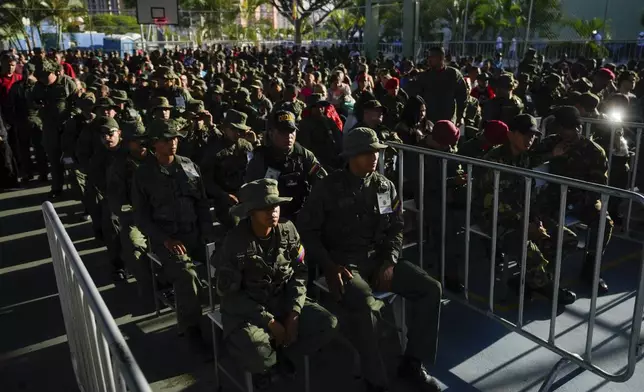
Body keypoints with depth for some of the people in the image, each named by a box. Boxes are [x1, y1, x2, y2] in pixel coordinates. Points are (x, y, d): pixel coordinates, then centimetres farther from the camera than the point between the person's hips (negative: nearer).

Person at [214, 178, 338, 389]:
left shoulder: (288, 230, -7)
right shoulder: (235, 241, -19)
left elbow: (299, 273, 1)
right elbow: (230, 293, -15)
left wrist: (294, 314, -12)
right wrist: (269, 321, -19)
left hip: (283, 300, 4)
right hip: (245, 308, -4)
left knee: (327, 324, -15)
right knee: (255, 353, -33)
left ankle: (279, 353, 9)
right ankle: (265, 363, 8)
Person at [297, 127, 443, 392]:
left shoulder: (385, 186, 7)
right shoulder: (329, 188, -7)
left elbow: (396, 227, 12)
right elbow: (306, 229, -4)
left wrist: (390, 262, -5)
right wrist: (329, 266, -15)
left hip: (378, 257, 5)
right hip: (344, 261, -5)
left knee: (430, 289, -11)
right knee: (364, 304, -35)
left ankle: (412, 363, 6)